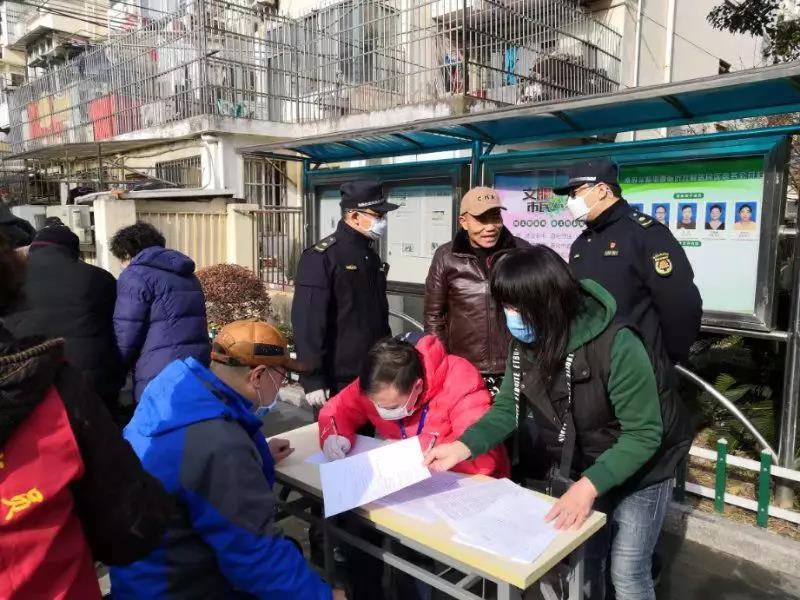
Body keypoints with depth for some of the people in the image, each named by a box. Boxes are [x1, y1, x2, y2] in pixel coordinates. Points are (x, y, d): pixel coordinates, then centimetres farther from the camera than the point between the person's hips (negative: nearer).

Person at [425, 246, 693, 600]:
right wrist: (464, 446, -22)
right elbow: (509, 407, -7)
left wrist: (590, 485, -38)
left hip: (639, 469, -5)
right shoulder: (526, 344, -14)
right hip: (574, 467, 5)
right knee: (580, 565, 17)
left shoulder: (616, 346, -34)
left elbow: (644, 434, -28)